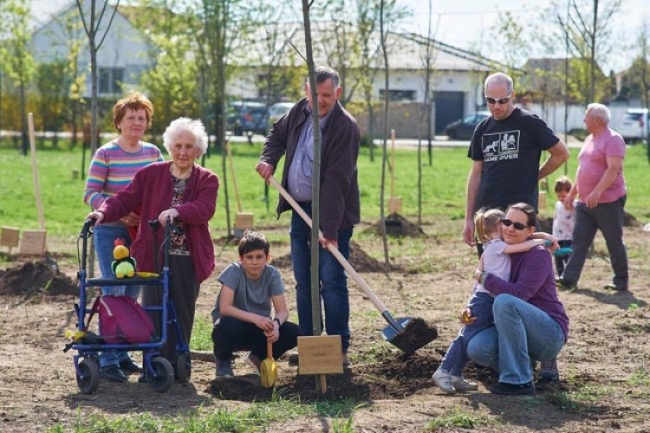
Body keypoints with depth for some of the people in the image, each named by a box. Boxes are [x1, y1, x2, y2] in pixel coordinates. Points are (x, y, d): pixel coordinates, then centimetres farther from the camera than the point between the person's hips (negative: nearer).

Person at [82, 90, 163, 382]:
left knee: (132, 292, 10)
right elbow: (90, 193, -10)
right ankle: (107, 359, 0)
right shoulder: (105, 154, -7)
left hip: (142, 232, 5)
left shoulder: (153, 153, 7)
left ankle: (122, 355, 22)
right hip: (110, 232, -5)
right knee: (113, 293, -6)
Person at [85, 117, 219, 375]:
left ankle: (175, 366, 14)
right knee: (153, 312, 1)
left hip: (187, 259, 0)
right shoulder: (151, 174, 7)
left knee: (182, 314, 4)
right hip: (154, 256, 0)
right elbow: (125, 200, -1)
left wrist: (177, 211, -34)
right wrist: (104, 213, -22)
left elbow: (205, 208, -15)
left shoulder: (207, 180, 4)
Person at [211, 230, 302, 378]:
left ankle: (259, 358, 8)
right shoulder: (234, 271, -19)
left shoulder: (272, 274, -10)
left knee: (294, 333, -21)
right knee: (227, 325, -38)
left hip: (259, 330, 3)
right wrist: (255, 318, -40)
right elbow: (224, 308, -28)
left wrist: (276, 323, -36)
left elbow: (282, 310, -12)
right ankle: (223, 362, -4)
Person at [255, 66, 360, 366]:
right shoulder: (300, 111, 4)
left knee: (332, 282, -7)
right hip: (300, 210, 7)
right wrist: (268, 159, 6)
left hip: (332, 214, -7)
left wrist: (330, 229, -28)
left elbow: (336, 182, -25)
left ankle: (339, 350, -2)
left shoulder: (345, 127, -19)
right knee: (303, 283, 11)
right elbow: (278, 134, 26)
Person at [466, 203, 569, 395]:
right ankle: (524, 367, 6)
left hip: (550, 334, -6)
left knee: (505, 301, -34)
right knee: (476, 348, -24)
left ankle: (519, 381, -25)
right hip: (515, 331, 6)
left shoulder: (538, 255, -13)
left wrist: (483, 276, -17)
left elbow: (519, 293, -28)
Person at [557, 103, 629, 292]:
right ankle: (569, 279, -1)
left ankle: (621, 281, 10)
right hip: (585, 202, 9)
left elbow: (613, 169, -22)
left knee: (614, 242, 1)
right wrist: (572, 193, 23)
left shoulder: (612, 139, -12)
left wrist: (597, 192, -31)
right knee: (579, 240, 2)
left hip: (608, 201, -9)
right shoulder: (589, 139, 16)